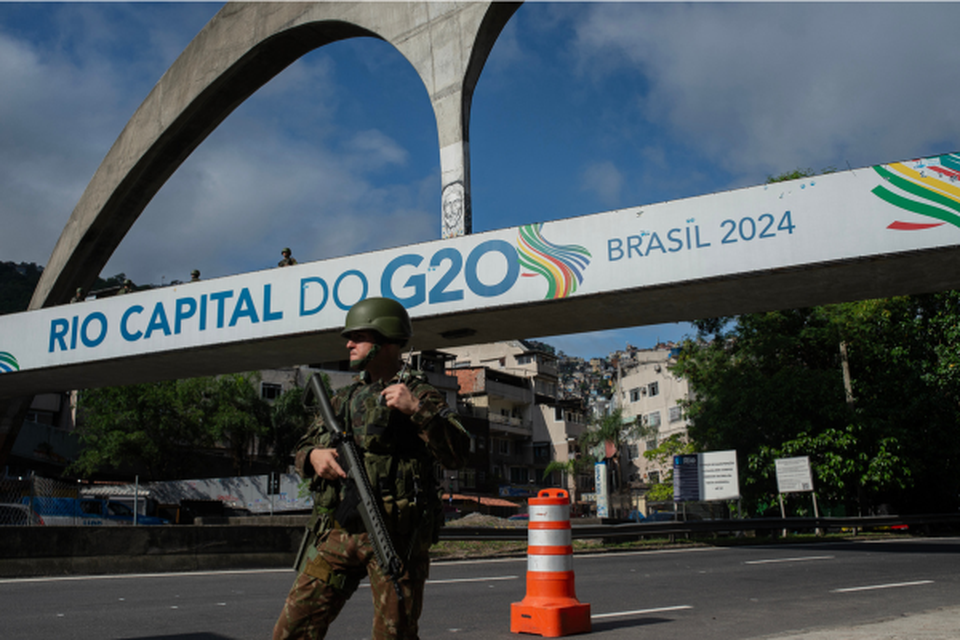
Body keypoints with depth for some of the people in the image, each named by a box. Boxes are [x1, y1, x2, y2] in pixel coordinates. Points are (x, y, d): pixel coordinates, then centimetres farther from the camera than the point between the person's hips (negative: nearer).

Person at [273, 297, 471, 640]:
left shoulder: (419, 394, 2)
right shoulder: (344, 397, 20)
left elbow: (458, 454, -10)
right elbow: (302, 450, 20)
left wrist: (417, 410, -22)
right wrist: (314, 456, -4)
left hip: (396, 533, -5)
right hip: (338, 531, 5)